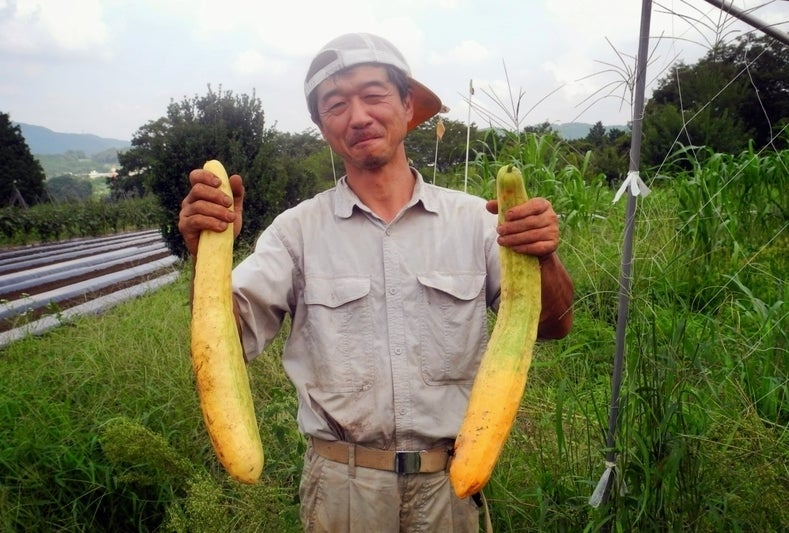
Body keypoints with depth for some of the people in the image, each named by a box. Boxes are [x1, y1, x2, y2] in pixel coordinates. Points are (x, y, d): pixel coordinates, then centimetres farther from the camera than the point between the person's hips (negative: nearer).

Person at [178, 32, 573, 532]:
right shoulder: (299, 229, -4)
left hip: (451, 481, 1)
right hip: (341, 485, 0)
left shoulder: (473, 219, -4)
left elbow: (553, 326, -7)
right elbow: (230, 338, -10)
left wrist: (543, 259, -27)